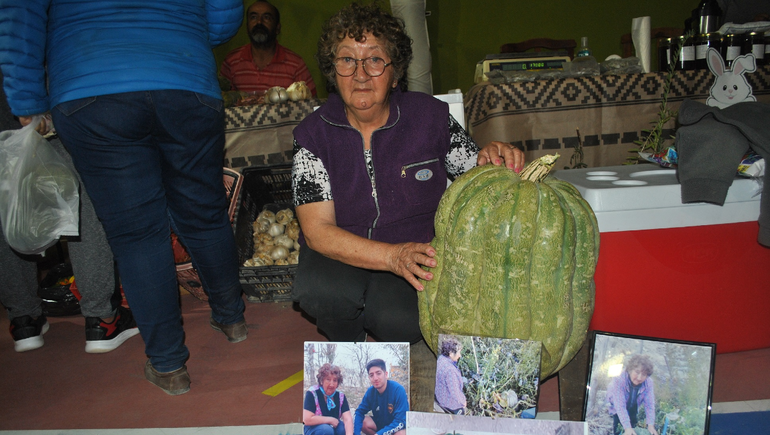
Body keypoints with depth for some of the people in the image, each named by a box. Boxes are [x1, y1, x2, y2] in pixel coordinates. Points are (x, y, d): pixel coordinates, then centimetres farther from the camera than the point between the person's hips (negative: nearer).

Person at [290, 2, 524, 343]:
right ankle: (347, 351, 2)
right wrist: (393, 255, -32)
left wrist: (489, 158, -21)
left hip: (417, 254, 0)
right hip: (339, 255, 1)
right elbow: (317, 231, -17)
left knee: (399, 320, -30)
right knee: (319, 290, -32)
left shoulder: (431, 116, -6)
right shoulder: (313, 134, -8)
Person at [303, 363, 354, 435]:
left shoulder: (341, 396, -6)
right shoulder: (312, 393, -18)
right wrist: (331, 420, -21)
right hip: (313, 429, -3)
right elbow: (307, 420, -28)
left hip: (333, 427, 4)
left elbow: (348, 419, -17)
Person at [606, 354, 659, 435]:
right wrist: (627, 427, -49)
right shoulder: (618, 381, -42)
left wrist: (650, 425, -36)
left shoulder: (648, 382, -30)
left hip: (633, 407, 4)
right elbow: (620, 406, -44)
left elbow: (649, 404, -27)